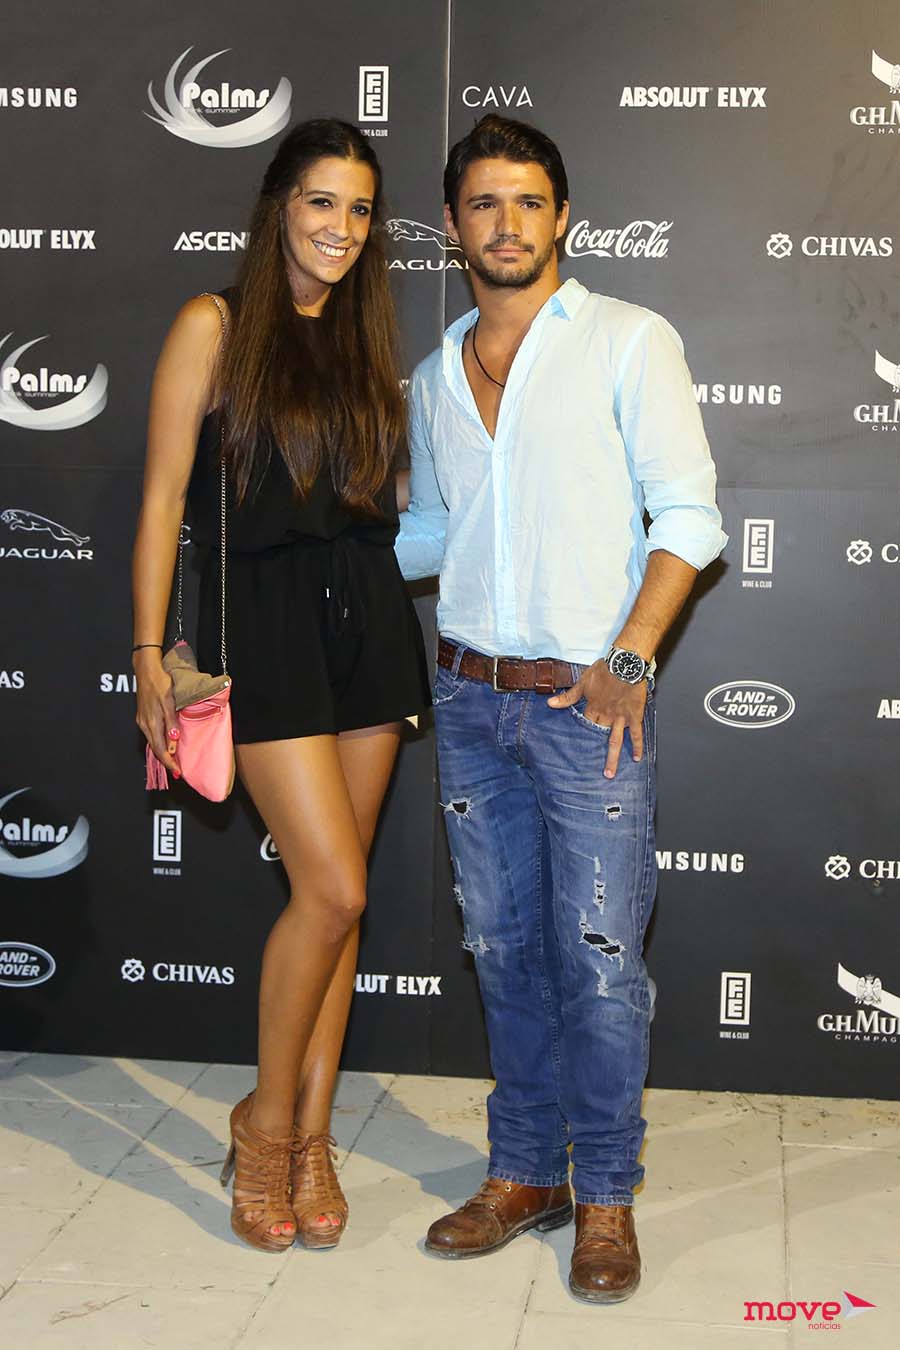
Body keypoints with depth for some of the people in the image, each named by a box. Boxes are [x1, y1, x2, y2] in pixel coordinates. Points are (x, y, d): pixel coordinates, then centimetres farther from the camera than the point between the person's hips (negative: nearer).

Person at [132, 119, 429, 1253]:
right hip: (263, 619, -5)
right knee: (334, 887, -11)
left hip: (367, 616, 5)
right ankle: (266, 1116, 12)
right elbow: (163, 498, -5)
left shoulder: (364, 334, 14)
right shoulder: (214, 326, -2)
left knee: (335, 893, 7)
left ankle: (311, 1134, 20)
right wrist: (150, 652, -10)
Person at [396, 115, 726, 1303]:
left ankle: (606, 1197, 14)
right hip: (472, 700, 5)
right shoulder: (434, 378, 14)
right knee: (505, 949, 11)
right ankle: (525, 1173, 24)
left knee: (599, 959, -1)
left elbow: (688, 512, -6)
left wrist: (628, 659, -15)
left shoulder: (629, 341, -2)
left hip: (588, 703, -5)